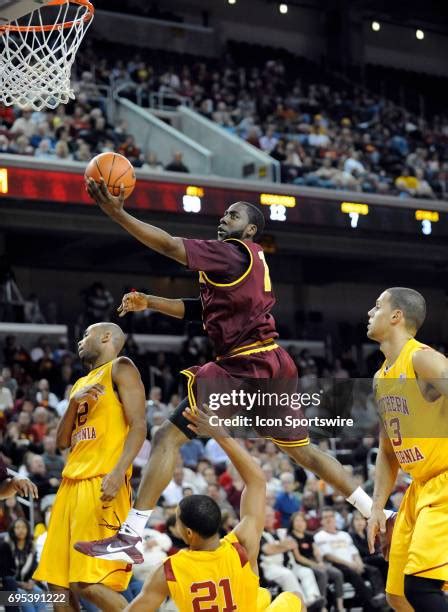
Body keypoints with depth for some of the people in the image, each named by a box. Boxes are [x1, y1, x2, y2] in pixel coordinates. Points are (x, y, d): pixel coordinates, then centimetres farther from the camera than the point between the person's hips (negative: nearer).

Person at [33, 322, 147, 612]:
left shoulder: (121, 368, 1)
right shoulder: (81, 384, 25)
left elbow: (138, 425, -11)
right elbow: (62, 441, 22)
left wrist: (119, 472, -24)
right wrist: (75, 402, 4)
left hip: (103, 483, -9)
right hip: (72, 482, 9)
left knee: (89, 583, -18)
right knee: (58, 582, 6)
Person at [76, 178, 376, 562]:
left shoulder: (235, 252, -7)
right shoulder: (249, 260, 21)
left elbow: (170, 246, -17)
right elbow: (200, 309, 23)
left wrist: (117, 213, -18)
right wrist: (149, 303, 15)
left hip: (245, 368, -10)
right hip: (274, 366, 10)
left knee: (168, 437, -9)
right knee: (302, 450, 22)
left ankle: (130, 538, -13)